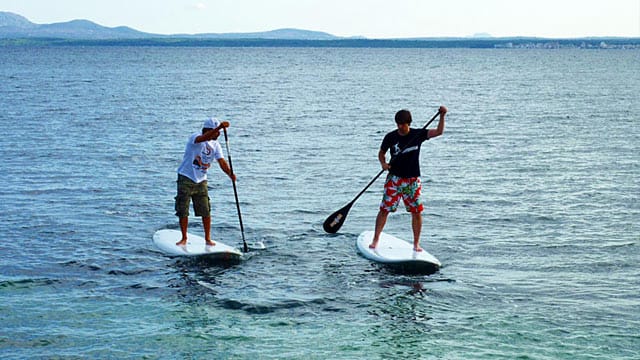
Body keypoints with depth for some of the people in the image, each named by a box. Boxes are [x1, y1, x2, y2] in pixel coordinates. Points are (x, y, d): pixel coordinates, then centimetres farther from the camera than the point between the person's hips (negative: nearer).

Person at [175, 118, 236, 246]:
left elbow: (221, 161, -9)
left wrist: (230, 173, -28)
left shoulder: (216, 145, 3)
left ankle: (208, 238, 12)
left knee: (206, 211, 0)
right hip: (186, 178, -5)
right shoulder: (195, 138, -15)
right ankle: (184, 238, 12)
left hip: (201, 180, 5)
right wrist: (219, 127, -51)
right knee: (183, 211, -1)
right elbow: (204, 138, -40)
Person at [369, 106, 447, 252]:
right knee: (384, 209, -4)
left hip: (413, 180, 1)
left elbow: (439, 131, -9)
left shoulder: (418, 134, -2)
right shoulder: (391, 137, -2)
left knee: (417, 212, 0)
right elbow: (381, 153, 10)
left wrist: (442, 116, -22)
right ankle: (375, 239, 7)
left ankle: (416, 243, 11)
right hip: (394, 179, -1)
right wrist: (383, 163, -10)